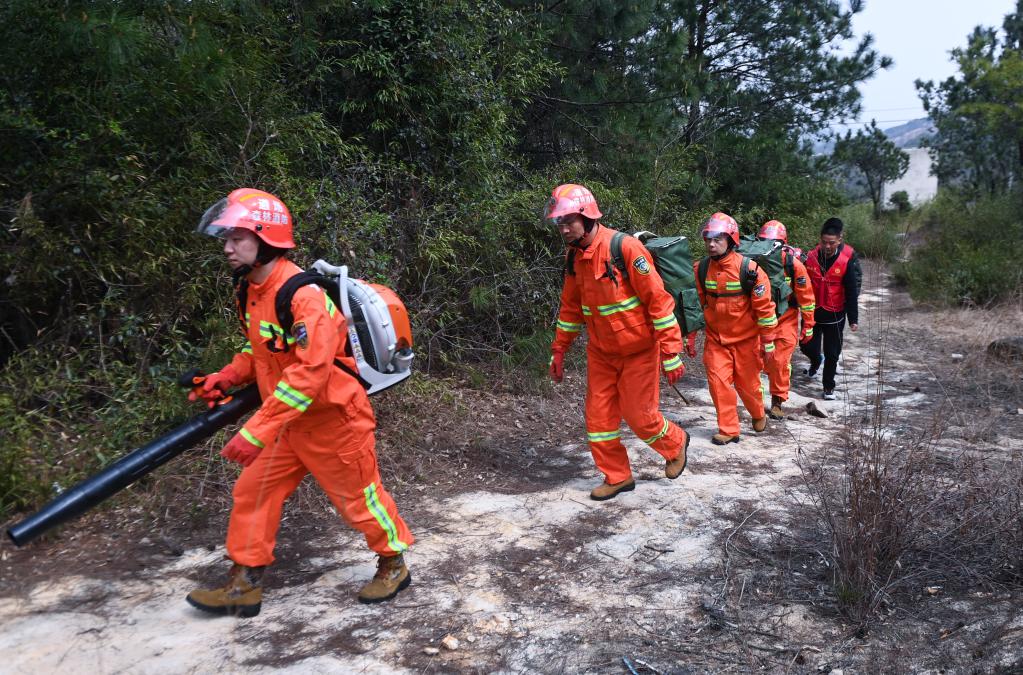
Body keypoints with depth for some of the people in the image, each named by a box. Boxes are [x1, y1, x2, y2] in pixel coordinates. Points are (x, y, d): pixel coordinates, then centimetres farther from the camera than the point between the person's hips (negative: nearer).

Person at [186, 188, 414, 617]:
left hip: (333, 420, -8)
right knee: (252, 491, 9)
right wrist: (229, 376, -2)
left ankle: (394, 565, 32)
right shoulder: (251, 289, 3)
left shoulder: (303, 295, -27)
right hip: (290, 422, 8)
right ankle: (243, 586, 22)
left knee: (359, 498, 8)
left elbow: (310, 372, -33)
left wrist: (256, 431, -33)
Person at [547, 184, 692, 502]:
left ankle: (675, 444, 31)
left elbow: (658, 300, -20)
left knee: (638, 415, 0)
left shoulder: (625, 247, -21)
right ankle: (617, 476, 23)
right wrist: (558, 351, 14)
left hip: (638, 350, -6)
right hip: (601, 353, 6)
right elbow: (570, 307, 14)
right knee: (598, 415, 5)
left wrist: (671, 355, -20)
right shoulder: (573, 255, 1)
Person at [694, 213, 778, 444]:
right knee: (718, 382, -6)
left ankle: (758, 415, 40)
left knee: (747, 383, 10)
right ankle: (728, 430, 8)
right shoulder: (700, 269, -6)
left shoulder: (749, 269, -17)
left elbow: (764, 307, -11)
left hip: (745, 338, -2)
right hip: (715, 338, 3)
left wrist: (768, 343, -8)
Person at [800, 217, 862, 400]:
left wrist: (853, 319, -7)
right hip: (812, 312, 2)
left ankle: (829, 386, 24)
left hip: (834, 315, -2)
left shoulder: (848, 259, -12)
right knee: (808, 347, 8)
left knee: (832, 354, 7)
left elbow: (852, 292, -8)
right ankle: (815, 361, 43)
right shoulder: (811, 256, -7)